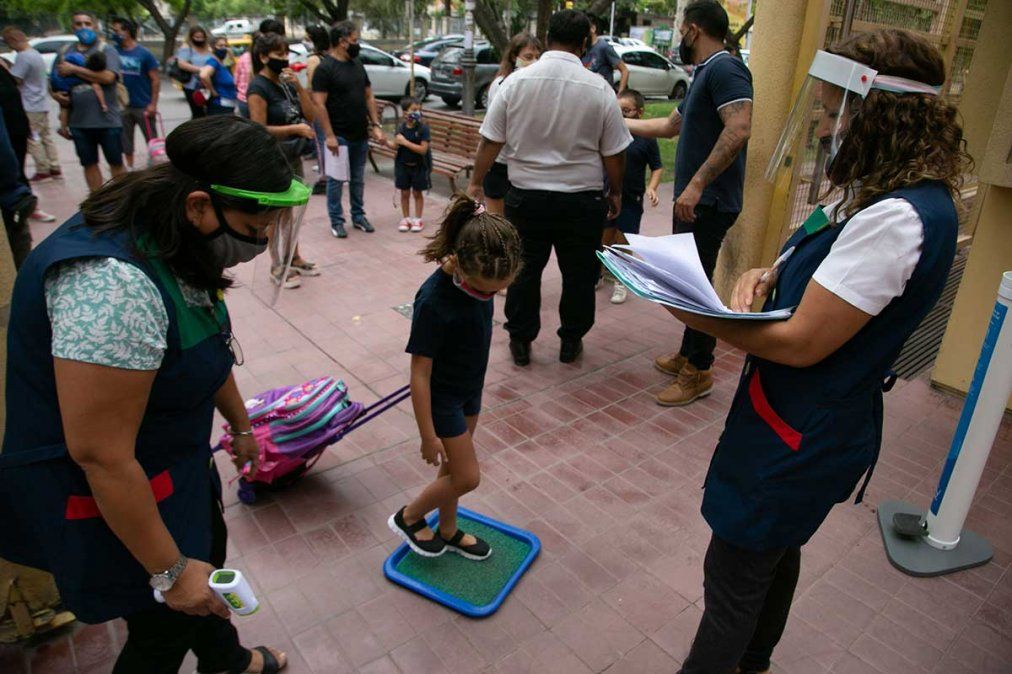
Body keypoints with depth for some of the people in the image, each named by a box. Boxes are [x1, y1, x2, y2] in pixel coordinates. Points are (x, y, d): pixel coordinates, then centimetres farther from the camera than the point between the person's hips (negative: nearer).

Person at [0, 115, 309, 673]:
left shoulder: (171, 241, -6)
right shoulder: (113, 283, -36)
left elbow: (207, 345, 10)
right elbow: (100, 456, -31)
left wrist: (240, 424, 23)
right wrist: (169, 571, -19)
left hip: (174, 458, 10)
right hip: (104, 495, -9)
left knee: (207, 558, 29)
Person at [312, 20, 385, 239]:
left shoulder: (357, 65, 11)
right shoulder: (325, 68, -10)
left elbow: (369, 97, 15)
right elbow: (319, 105, -14)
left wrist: (376, 125, 6)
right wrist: (329, 136, -19)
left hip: (361, 136, 6)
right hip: (339, 137, -6)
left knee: (358, 179, 14)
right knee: (336, 180, 3)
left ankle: (358, 216, 25)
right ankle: (336, 221, 11)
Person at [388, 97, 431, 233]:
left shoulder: (423, 128, -15)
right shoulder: (401, 128, -3)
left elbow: (423, 149, -23)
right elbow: (396, 146, 5)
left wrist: (405, 142, -26)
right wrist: (385, 141, -14)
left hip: (419, 166, -3)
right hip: (403, 165, 3)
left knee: (417, 192, 8)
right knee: (405, 193, 10)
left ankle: (418, 219, 20)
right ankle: (406, 219, 22)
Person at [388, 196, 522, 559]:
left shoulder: (478, 273, -13)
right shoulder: (434, 302, -34)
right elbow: (420, 374, -26)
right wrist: (428, 435, -19)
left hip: (470, 388, 7)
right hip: (443, 396, -7)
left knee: (455, 467, 20)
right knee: (467, 476, 2)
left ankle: (448, 531, 42)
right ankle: (408, 517, 27)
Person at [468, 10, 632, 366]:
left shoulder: (515, 82, -4)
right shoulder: (599, 89, -6)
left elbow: (490, 140, -1)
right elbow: (614, 153, -1)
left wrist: (476, 182, 11)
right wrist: (616, 192, 14)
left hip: (525, 195, 1)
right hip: (582, 199, -1)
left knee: (525, 269, 14)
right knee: (578, 273, 14)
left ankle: (520, 342, 24)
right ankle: (571, 342, 27)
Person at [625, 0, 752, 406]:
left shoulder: (724, 69, -11)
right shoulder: (704, 74, 21)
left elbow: (739, 130, -25)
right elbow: (669, 126, 34)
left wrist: (697, 184, -28)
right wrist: (621, 123, 39)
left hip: (707, 202, -10)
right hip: (693, 200, 10)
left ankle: (699, 373, 6)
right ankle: (687, 355, 27)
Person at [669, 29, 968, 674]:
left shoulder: (897, 220, -28)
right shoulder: (896, 196, 4)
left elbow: (802, 343, -27)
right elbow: (826, 275, 14)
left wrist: (703, 319, -17)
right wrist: (770, 274, -6)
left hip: (801, 438, -10)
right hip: (810, 426, 10)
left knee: (732, 578, 8)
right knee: (776, 554, 29)